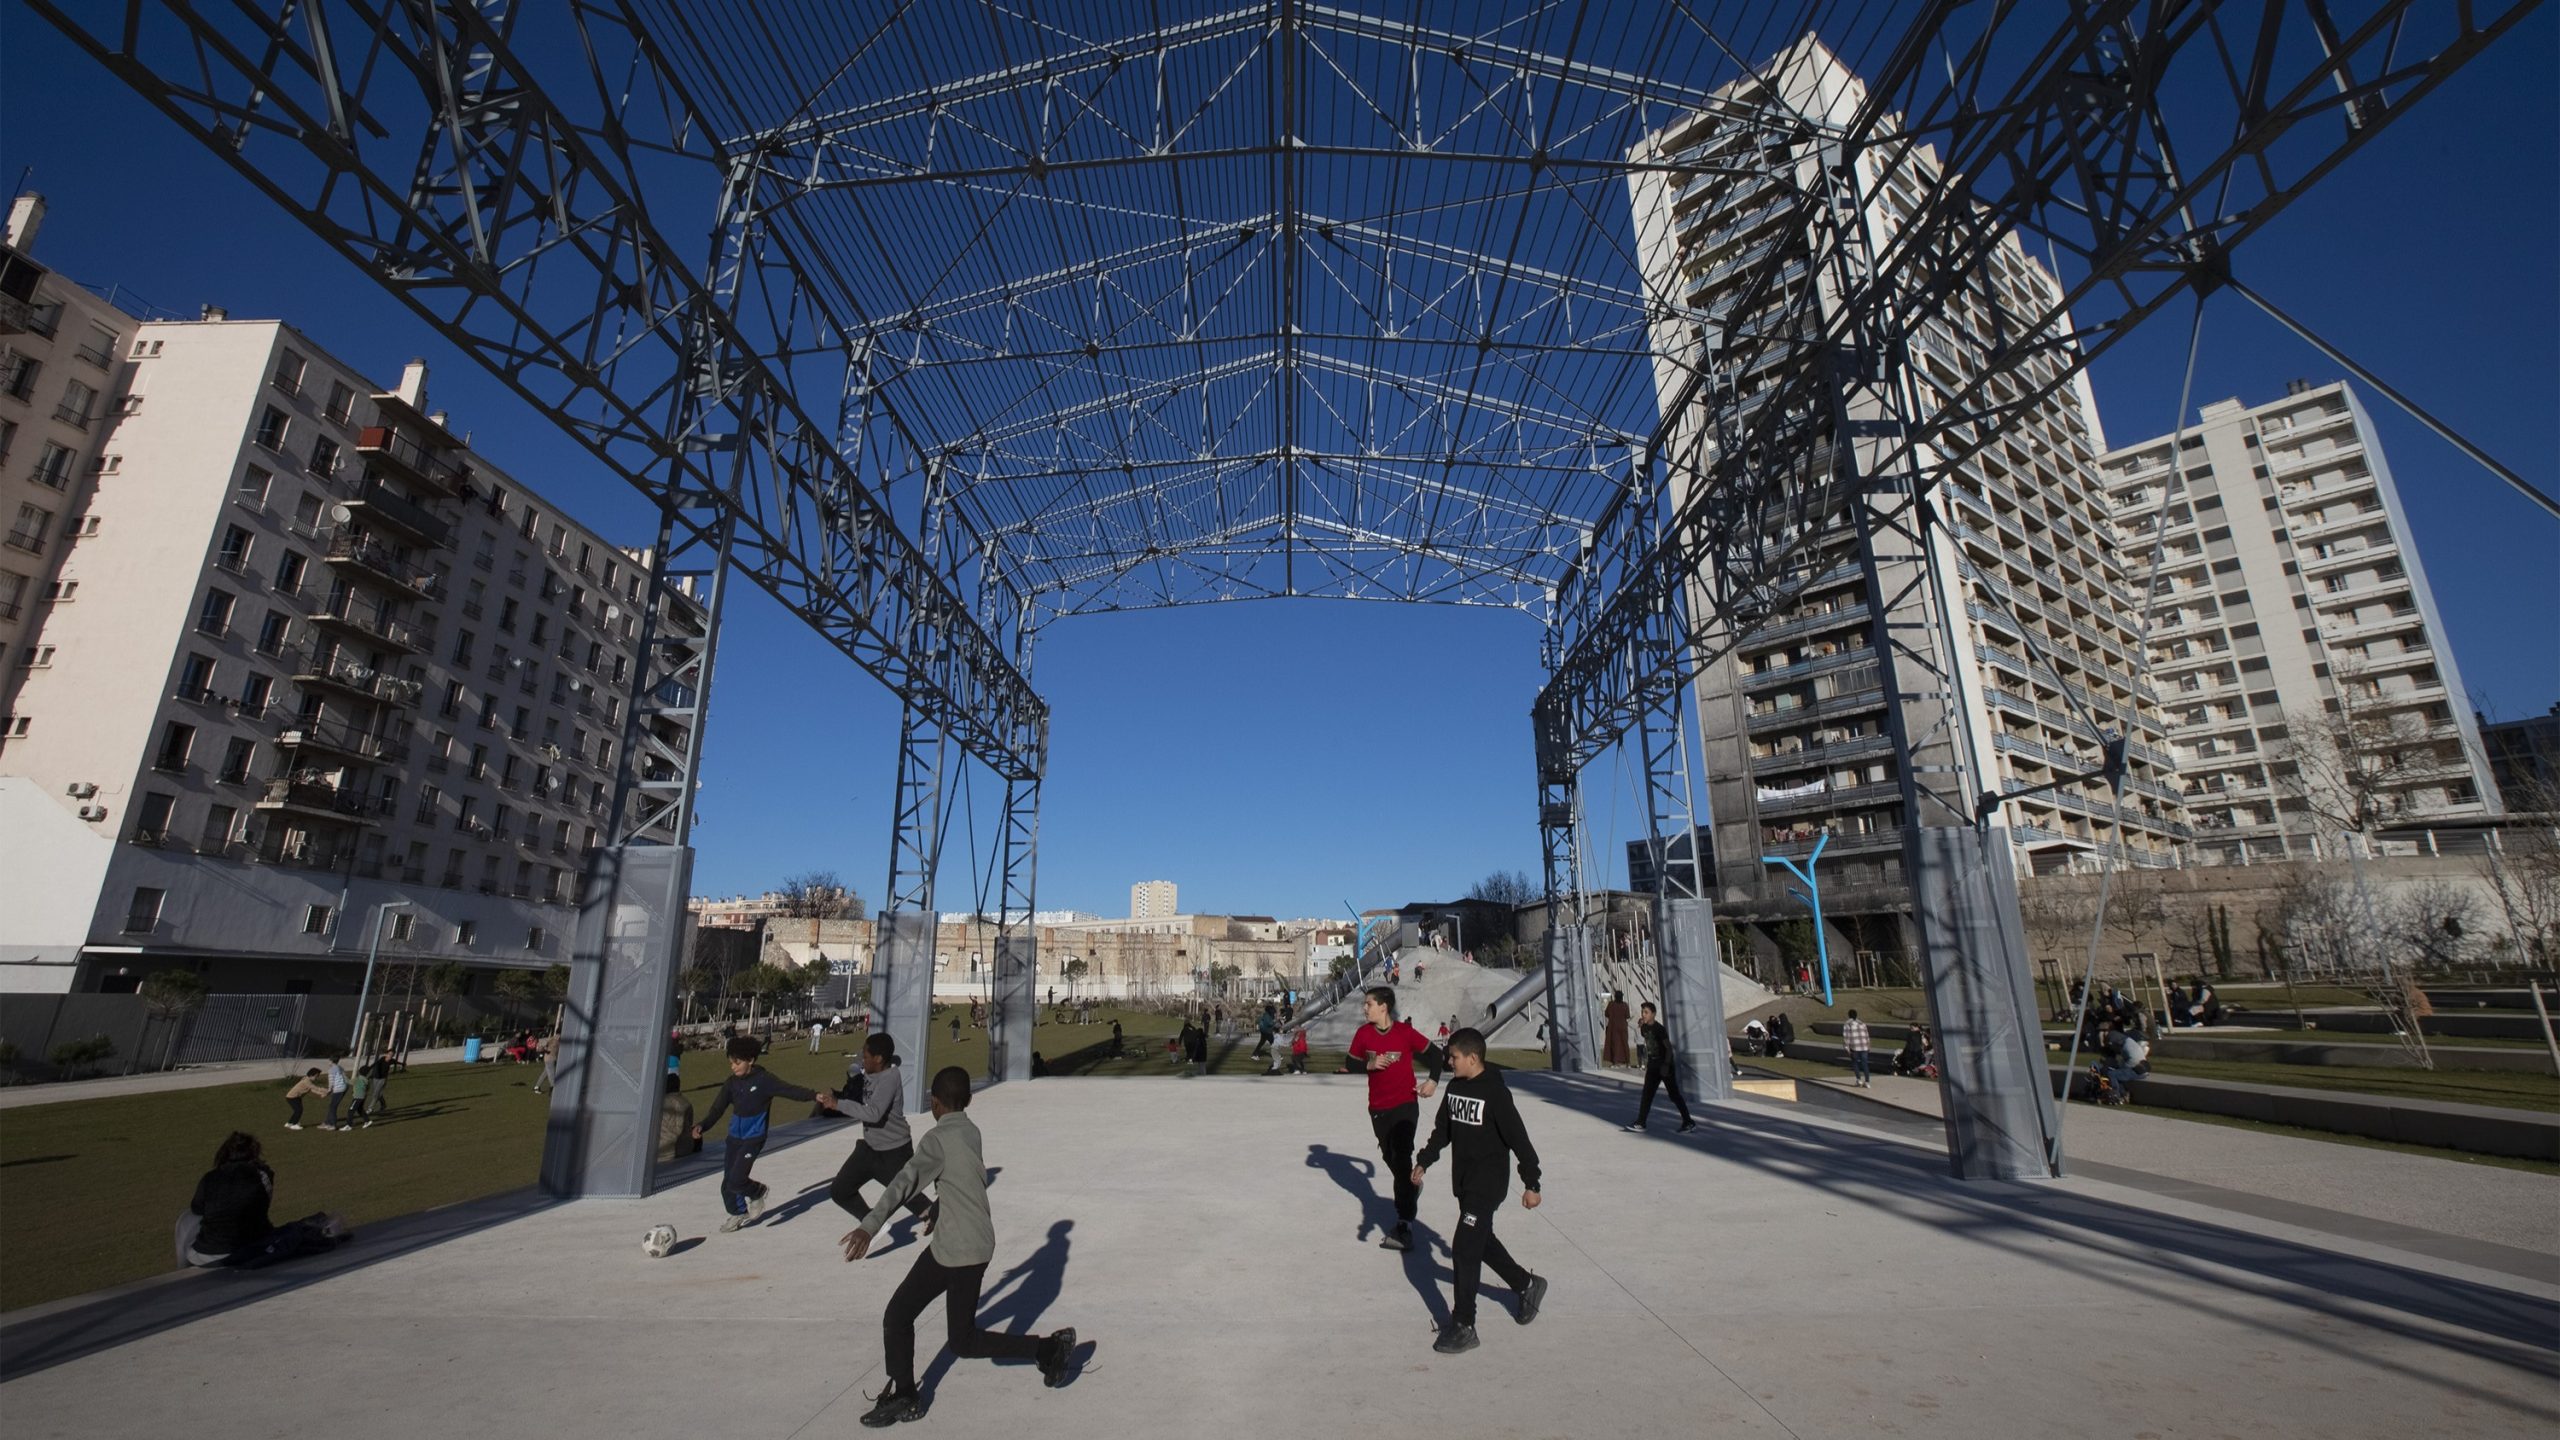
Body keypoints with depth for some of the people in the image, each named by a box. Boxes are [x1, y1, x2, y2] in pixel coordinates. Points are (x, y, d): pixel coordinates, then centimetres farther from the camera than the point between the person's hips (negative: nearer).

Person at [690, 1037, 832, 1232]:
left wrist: (815, 1095, -37)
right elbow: (717, 1109, -1)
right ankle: (738, 1214, 33)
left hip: (754, 1137, -6)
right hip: (735, 1136, 6)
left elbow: (789, 1089, -24)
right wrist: (702, 1126, -20)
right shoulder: (732, 1083, -1)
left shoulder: (763, 1079, -16)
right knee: (727, 1181, 10)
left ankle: (756, 1192, 18)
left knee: (736, 1180, -14)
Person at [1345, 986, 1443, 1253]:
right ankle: (1411, 1187, 48)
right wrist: (1370, 1064, -17)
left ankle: (1404, 1225, -10)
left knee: (1401, 1159, -12)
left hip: (1405, 1105, -4)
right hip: (1378, 1108, 4)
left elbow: (1435, 1055, -1)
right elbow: (1351, 1063, 2)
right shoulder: (1363, 1033, -4)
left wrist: (1433, 1080, -15)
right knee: (1390, 1158, 17)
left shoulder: (1406, 1032, -13)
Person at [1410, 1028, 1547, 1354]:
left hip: (1488, 1185, -8)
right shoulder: (1455, 1087, 2)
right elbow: (1443, 1130, 14)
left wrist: (1531, 1184, -13)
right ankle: (1528, 1285, 42)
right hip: (1464, 1181, 8)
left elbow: (1519, 1139, -16)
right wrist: (1423, 1162, 13)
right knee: (1482, 1243, 20)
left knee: (1464, 1251, -7)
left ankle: (1464, 1328, 5)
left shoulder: (1495, 1092, -20)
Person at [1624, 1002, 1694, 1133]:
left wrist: (1666, 1065, -24)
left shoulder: (1659, 1029, -18)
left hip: (1665, 1065, -7)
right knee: (1647, 1094, 4)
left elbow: (1669, 1048, -20)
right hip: (1653, 1066, 7)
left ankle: (1689, 1122, 13)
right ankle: (1640, 1123, 5)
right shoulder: (1644, 1028, 2)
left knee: (1674, 1095, 1)